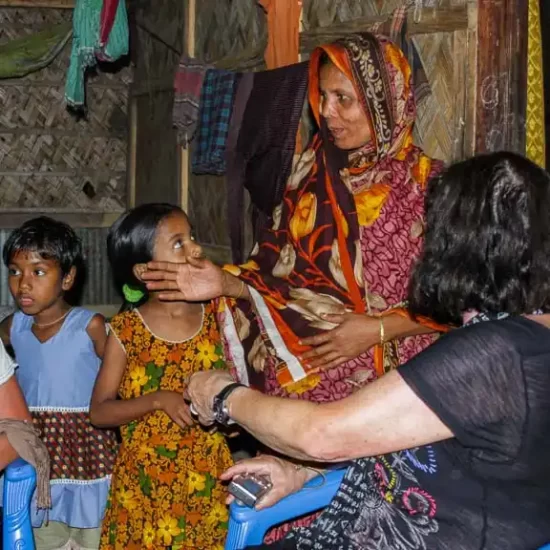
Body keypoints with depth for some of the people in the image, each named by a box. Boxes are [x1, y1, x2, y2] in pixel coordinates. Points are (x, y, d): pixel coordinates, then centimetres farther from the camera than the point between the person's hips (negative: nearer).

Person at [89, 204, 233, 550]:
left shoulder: (216, 315, -3)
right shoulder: (127, 330, -6)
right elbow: (99, 412, -5)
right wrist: (158, 400, -18)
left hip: (208, 482, 1)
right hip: (146, 485, -1)